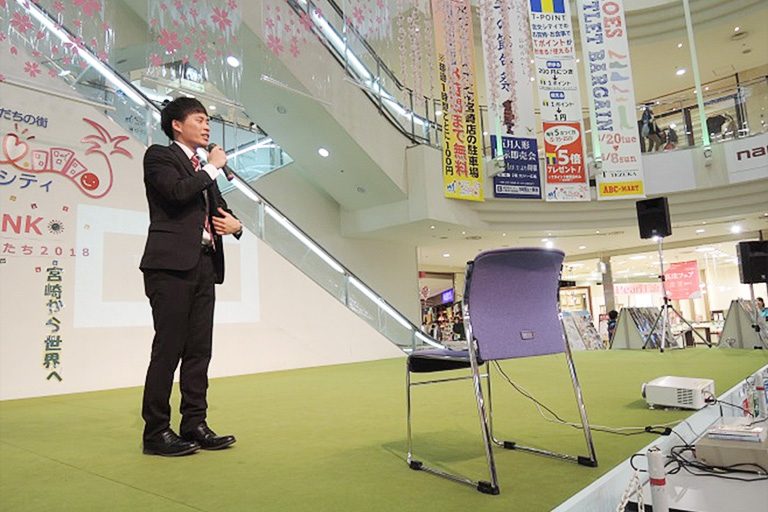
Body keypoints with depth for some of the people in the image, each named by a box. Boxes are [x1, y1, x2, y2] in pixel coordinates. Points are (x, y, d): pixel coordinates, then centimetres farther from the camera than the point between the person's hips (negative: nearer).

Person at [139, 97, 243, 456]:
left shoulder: (204, 170, 25)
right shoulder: (159, 156, 4)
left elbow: (219, 211, 28)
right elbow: (177, 191, -16)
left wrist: (235, 223, 5)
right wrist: (213, 167, -3)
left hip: (204, 266, 7)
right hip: (171, 265, -7)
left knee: (199, 351, 7)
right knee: (168, 349, -6)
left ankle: (194, 425, 14)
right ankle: (156, 432, 3)